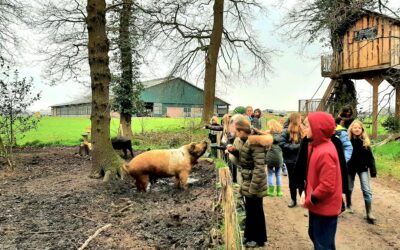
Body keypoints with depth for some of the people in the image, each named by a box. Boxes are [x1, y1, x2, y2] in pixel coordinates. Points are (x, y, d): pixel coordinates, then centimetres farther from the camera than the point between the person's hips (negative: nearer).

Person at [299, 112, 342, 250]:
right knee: (314, 235, 26)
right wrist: (306, 192, 1)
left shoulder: (325, 153, -28)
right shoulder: (316, 146, 2)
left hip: (324, 208, -9)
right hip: (318, 205, 9)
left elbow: (327, 186, -28)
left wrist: (309, 201, -16)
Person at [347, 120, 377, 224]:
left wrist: (373, 171, -6)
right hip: (350, 168, 0)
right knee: (349, 189, 12)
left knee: (366, 190, -4)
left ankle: (369, 213, 1)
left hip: (362, 168, 1)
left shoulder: (365, 141, -5)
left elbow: (370, 157, -3)